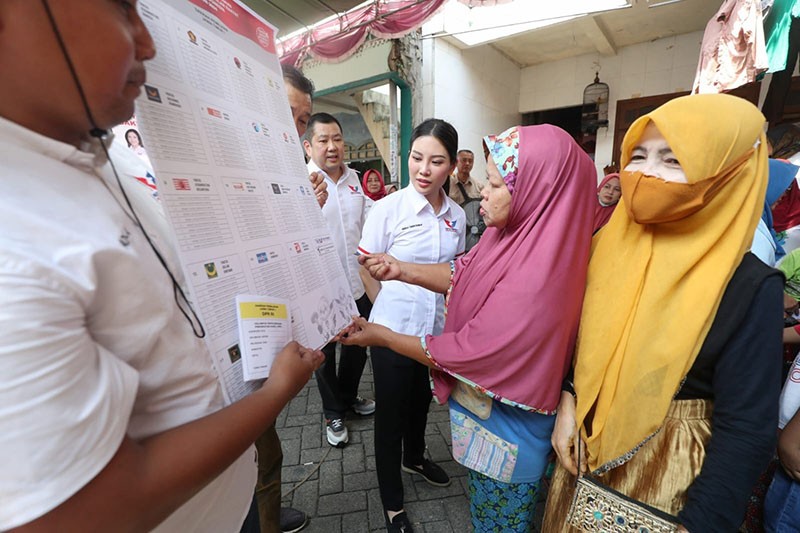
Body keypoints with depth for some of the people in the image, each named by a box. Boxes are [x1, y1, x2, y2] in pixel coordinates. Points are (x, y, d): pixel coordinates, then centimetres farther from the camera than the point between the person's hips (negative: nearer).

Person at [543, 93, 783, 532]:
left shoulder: (750, 286, -18)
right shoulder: (611, 246, -7)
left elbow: (746, 426, -15)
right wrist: (567, 404, -6)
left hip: (671, 467, -4)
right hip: (587, 442, 4)